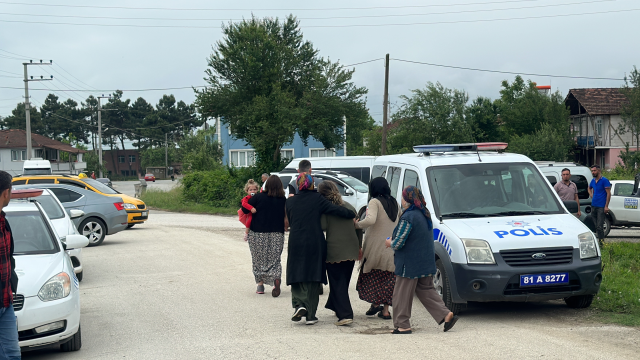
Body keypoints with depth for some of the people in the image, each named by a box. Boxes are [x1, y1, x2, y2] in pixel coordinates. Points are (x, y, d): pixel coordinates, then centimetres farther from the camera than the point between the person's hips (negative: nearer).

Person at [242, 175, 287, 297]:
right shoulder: (283, 200, -2)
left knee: (259, 259, 13)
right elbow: (286, 217, 4)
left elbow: (245, 209, -5)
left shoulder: (258, 197, -9)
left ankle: (260, 283, 14)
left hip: (258, 234, -2)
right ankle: (276, 279, -20)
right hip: (277, 235, 2)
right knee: (274, 259, 6)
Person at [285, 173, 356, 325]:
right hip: (315, 243, -1)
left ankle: (299, 305, -13)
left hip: (296, 243, 1)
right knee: (313, 278, 7)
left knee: (297, 277, 11)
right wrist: (353, 215, 2)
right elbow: (335, 210, -9)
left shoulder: (290, 202, 5)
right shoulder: (317, 199, -4)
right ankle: (310, 315, 8)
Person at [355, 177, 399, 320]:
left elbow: (371, 220, -26)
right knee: (388, 279, 8)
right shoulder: (394, 203, 10)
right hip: (391, 248, 5)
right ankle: (385, 310, 7)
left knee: (370, 276, 11)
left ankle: (375, 303, 1)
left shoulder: (375, 202, -10)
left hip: (376, 246, -5)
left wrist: (357, 225, -12)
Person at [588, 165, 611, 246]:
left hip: (601, 207, -7)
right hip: (593, 206, 7)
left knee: (599, 226, -11)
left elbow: (608, 193, -10)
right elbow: (589, 188, 37)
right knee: (594, 226, 10)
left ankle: (601, 242, -7)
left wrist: (606, 206, -15)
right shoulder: (593, 181, 14)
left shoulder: (604, 180, -7)